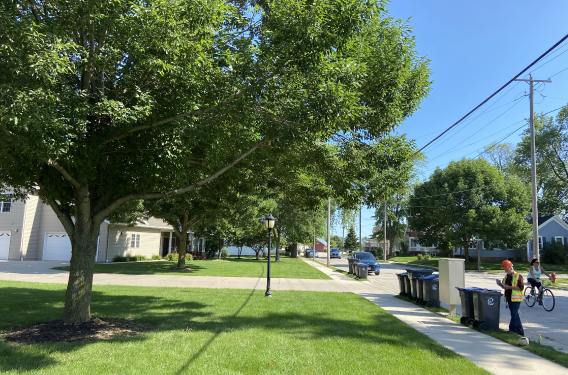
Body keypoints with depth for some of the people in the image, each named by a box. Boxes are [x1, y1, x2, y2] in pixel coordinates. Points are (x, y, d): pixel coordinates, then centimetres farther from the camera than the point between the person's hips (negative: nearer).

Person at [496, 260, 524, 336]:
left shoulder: (518, 276, -10)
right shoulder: (506, 276, 14)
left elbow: (521, 288, -16)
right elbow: (504, 287, 22)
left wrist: (510, 287, -20)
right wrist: (500, 284, 1)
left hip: (516, 298, -8)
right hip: (509, 298, 8)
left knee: (514, 314, -8)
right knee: (515, 315, 12)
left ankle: (512, 329, -1)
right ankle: (520, 331, 20)